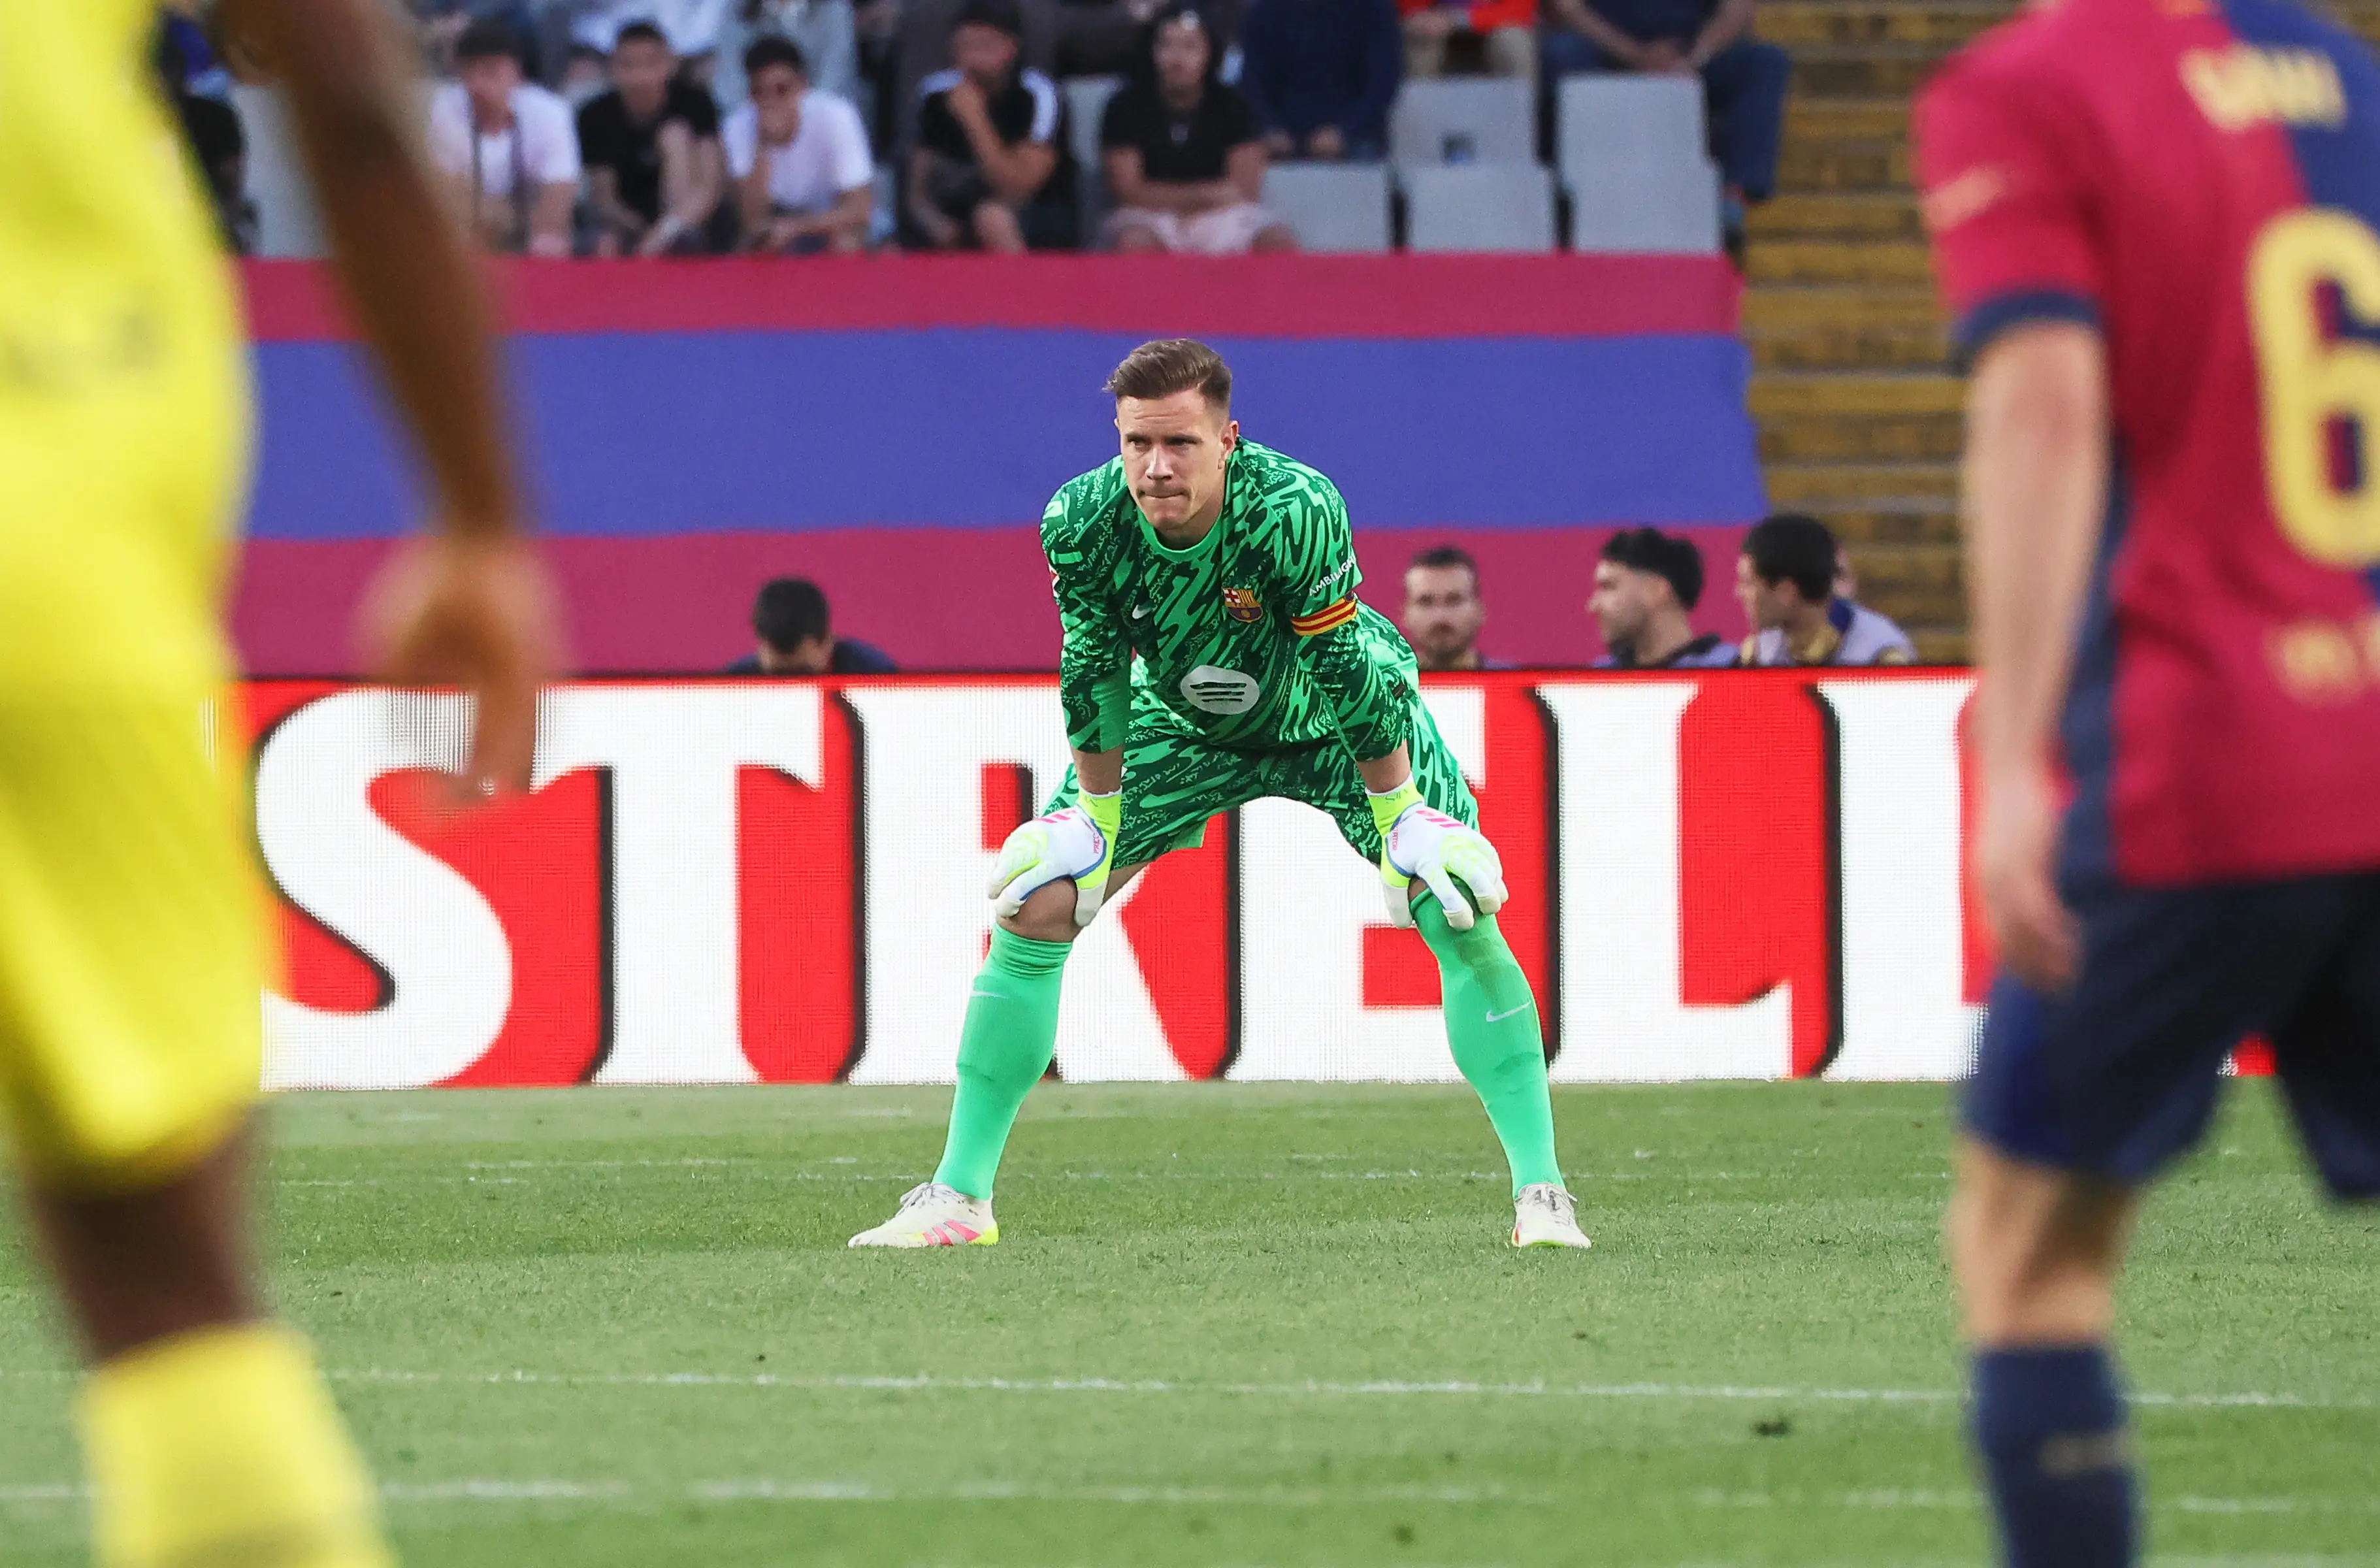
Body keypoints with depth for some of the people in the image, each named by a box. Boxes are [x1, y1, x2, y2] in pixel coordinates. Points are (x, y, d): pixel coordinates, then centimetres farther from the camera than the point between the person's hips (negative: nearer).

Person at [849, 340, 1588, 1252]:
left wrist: (1401, 820, -23)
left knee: (1460, 916, -19)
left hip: (1334, 722, -3)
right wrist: (1097, 818, -6)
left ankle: (1540, 1192, -11)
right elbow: (1094, 676, -13)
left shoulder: (1293, 511, -38)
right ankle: (959, 1196, 3)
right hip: (1183, 721, 3)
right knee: (1032, 906, -7)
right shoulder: (1082, 524, -28)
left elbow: (1348, 675, -29)